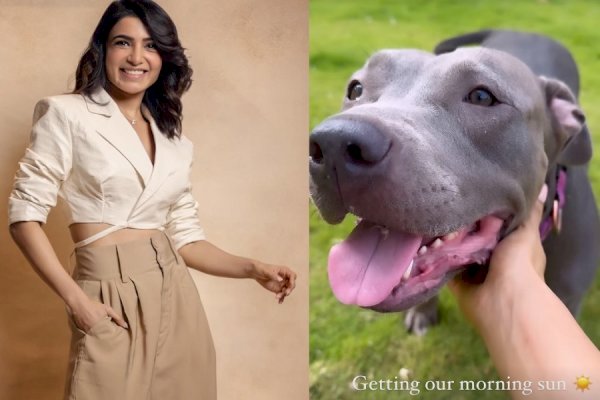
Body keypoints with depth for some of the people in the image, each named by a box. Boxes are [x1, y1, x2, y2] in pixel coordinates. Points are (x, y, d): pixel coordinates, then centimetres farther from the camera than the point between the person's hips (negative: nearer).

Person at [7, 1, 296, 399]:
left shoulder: (175, 140, 12)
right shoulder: (68, 114, -3)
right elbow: (25, 215, -6)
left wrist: (253, 269, 1)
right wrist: (75, 299, -14)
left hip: (176, 294, 5)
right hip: (111, 298, -5)